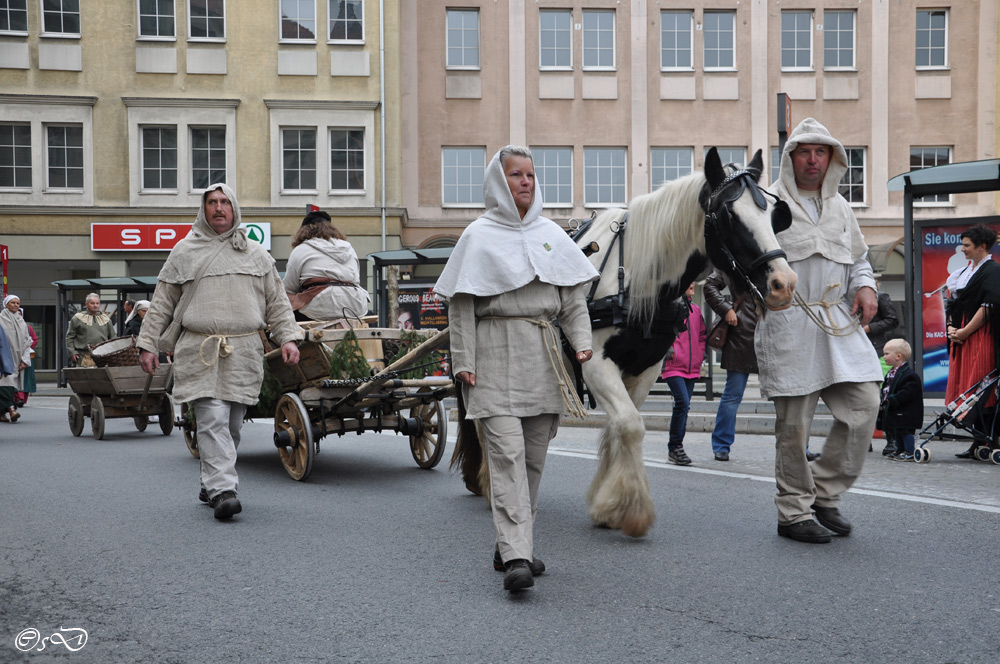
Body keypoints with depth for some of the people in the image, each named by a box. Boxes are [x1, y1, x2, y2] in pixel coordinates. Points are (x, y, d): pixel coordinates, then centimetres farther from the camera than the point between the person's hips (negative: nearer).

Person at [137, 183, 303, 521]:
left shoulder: (256, 254, 17)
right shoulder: (184, 252, 12)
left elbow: (277, 302, 17)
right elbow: (161, 304, 13)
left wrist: (288, 337, 4)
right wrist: (147, 344, 7)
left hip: (245, 353, 2)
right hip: (200, 353, -2)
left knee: (232, 424, 5)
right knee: (212, 420, -14)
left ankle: (210, 485, 20)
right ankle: (222, 489, -19)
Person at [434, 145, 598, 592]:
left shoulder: (551, 233, 15)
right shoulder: (479, 235, 2)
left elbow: (573, 295, 16)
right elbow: (461, 305, -3)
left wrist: (581, 340, 0)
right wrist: (463, 361, -10)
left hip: (543, 354, 5)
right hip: (496, 354, -5)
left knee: (534, 455, 8)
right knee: (507, 452, -14)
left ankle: (511, 544, 21)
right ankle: (516, 557, -18)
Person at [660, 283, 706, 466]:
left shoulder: (695, 310, 14)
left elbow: (702, 334, 24)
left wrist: (700, 354, 12)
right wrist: (667, 350, -13)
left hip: (692, 368, 6)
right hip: (673, 367, -6)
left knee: (683, 406, 8)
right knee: (682, 402, -17)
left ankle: (675, 448, 16)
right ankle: (675, 446, -8)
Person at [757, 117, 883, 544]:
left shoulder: (840, 207, 17)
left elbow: (858, 257, 26)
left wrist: (865, 286, 6)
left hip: (840, 322, 6)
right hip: (787, 325, -5)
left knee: (864, 405, -4)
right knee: (793, 422, -1)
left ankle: (826, 492, 13)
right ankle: (794, 513, 12)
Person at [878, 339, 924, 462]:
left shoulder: (909, 374, -20)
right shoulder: (891, 373, 12)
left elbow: (907, 393, -27)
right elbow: (885, 390, 19)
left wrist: (891, 400, -27)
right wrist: (883, 401, 6)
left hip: (905, 413, -10)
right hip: (893, 411, 10)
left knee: (905, 431, -3)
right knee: (896, 431, 18)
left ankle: (909, 452, 6)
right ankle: (899, 450, 29)